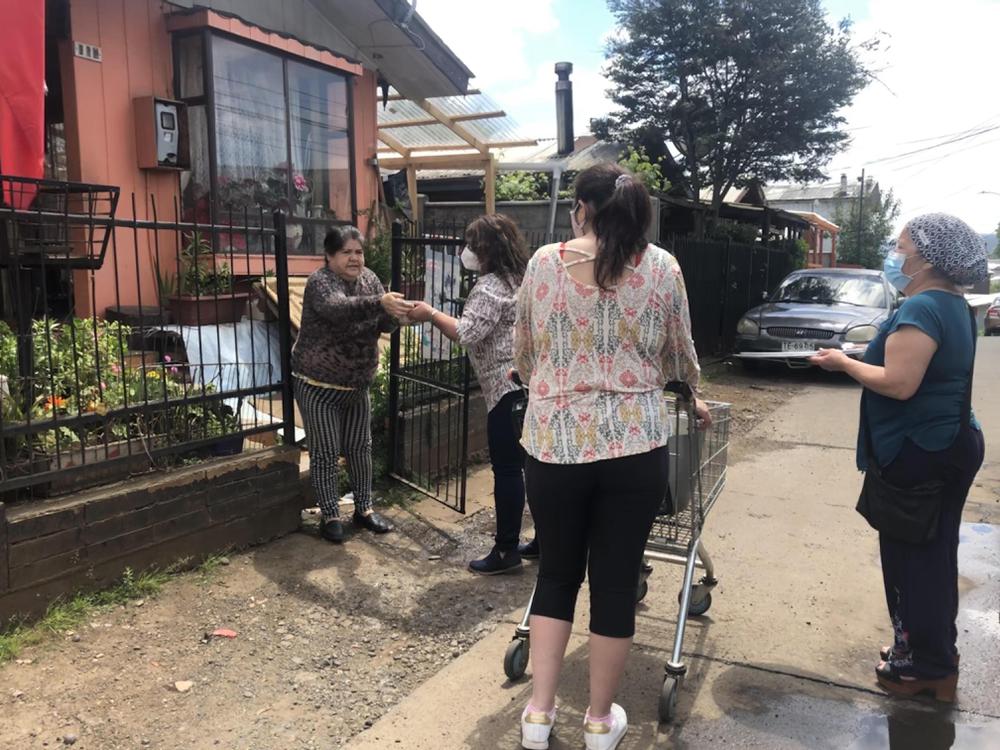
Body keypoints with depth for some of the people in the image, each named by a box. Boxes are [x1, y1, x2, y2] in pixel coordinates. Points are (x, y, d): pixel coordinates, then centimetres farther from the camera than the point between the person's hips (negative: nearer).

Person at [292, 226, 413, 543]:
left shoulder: (369, 279, 0)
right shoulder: (320, 281, -19)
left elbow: (385, 324, -6)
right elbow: (338, 309, -41)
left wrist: (394, 312, -30)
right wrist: (380, 303, -56)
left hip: (357, 385, 6)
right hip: (318, 386, -6)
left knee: (360, 448, 13)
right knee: (325, 453, 1)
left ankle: (364, 508, 26)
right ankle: (330, 516, 14)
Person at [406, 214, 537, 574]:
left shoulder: (490, 286, -13)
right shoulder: (520, 278, 18)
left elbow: (468, 333, -22)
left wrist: (431, 314, -10)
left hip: (508, 388, -10)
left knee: (507, 470, -3)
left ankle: (506, 550, 5)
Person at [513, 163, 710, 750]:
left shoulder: (544, 263, 1)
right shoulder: (662, 267, 0)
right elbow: (680, 357, 11)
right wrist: (692, 400, 32)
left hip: (554, 442, 1)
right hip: (634, 445, 0)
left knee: (556, 574, 18)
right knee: (616, 581, 12)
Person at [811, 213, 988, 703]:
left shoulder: (921, 308, -20)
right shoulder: (953, 305, 12)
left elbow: (899, 383, -27)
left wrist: (844, 363, -14)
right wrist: (875, 351, 13)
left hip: (921, 454, -10)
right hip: (948, 445, 10)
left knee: (913, 556, 2)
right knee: (933, 553, 19)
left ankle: (928, 667, 15)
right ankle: (936, 652, 33)